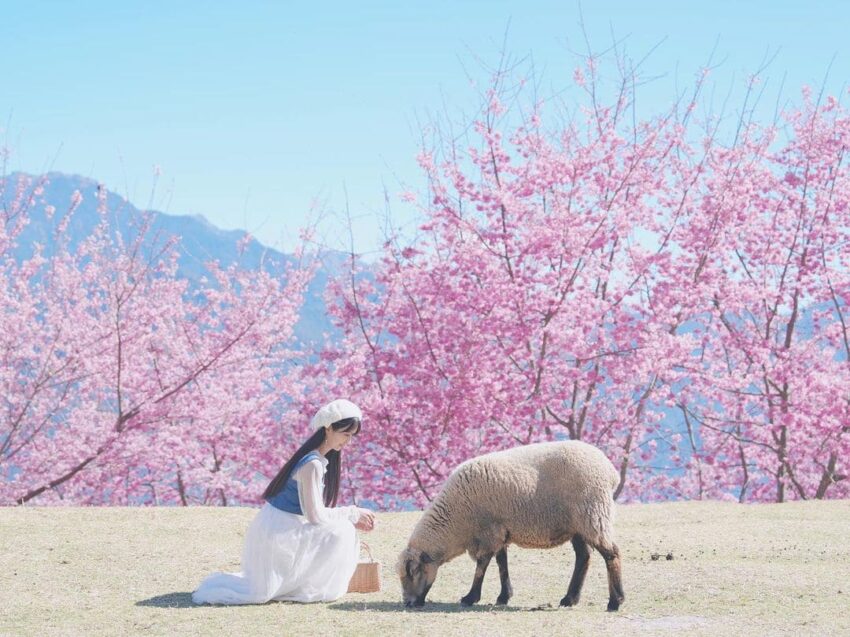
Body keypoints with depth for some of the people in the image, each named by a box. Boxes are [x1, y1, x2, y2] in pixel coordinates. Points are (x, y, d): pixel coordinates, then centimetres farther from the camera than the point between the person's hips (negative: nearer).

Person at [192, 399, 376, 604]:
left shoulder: (321, 460, 8)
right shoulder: (312, 464, -21)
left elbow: (314, 510, 12)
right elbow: (315, 516, -22)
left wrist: (352, 520, 4)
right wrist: (352, 513, -13)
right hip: (275, 533, -9)